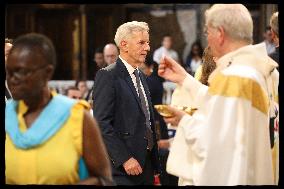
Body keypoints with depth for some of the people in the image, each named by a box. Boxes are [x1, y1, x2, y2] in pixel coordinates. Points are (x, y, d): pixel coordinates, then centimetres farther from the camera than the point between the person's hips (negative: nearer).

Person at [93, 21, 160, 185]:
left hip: (145, 167, 8)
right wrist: (125, 159, -19)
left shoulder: (141, 77, 17)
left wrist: (155, 169, 15)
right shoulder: (107, 76, -8)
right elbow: (102, 123, -16)